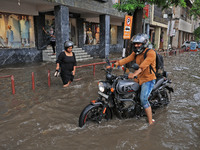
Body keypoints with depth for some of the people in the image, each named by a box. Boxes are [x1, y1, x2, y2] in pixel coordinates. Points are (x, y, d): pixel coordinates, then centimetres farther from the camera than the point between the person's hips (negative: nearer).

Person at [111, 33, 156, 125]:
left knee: (143, 99, -18)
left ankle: (150, 121, -3)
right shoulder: (135, 53, 9)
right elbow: (126, 59, 0)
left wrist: (134, 74, -44)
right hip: (139, 78, 8)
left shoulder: (150, 53, -15)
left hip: (148, 79, -8)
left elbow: (144, 65, -30)